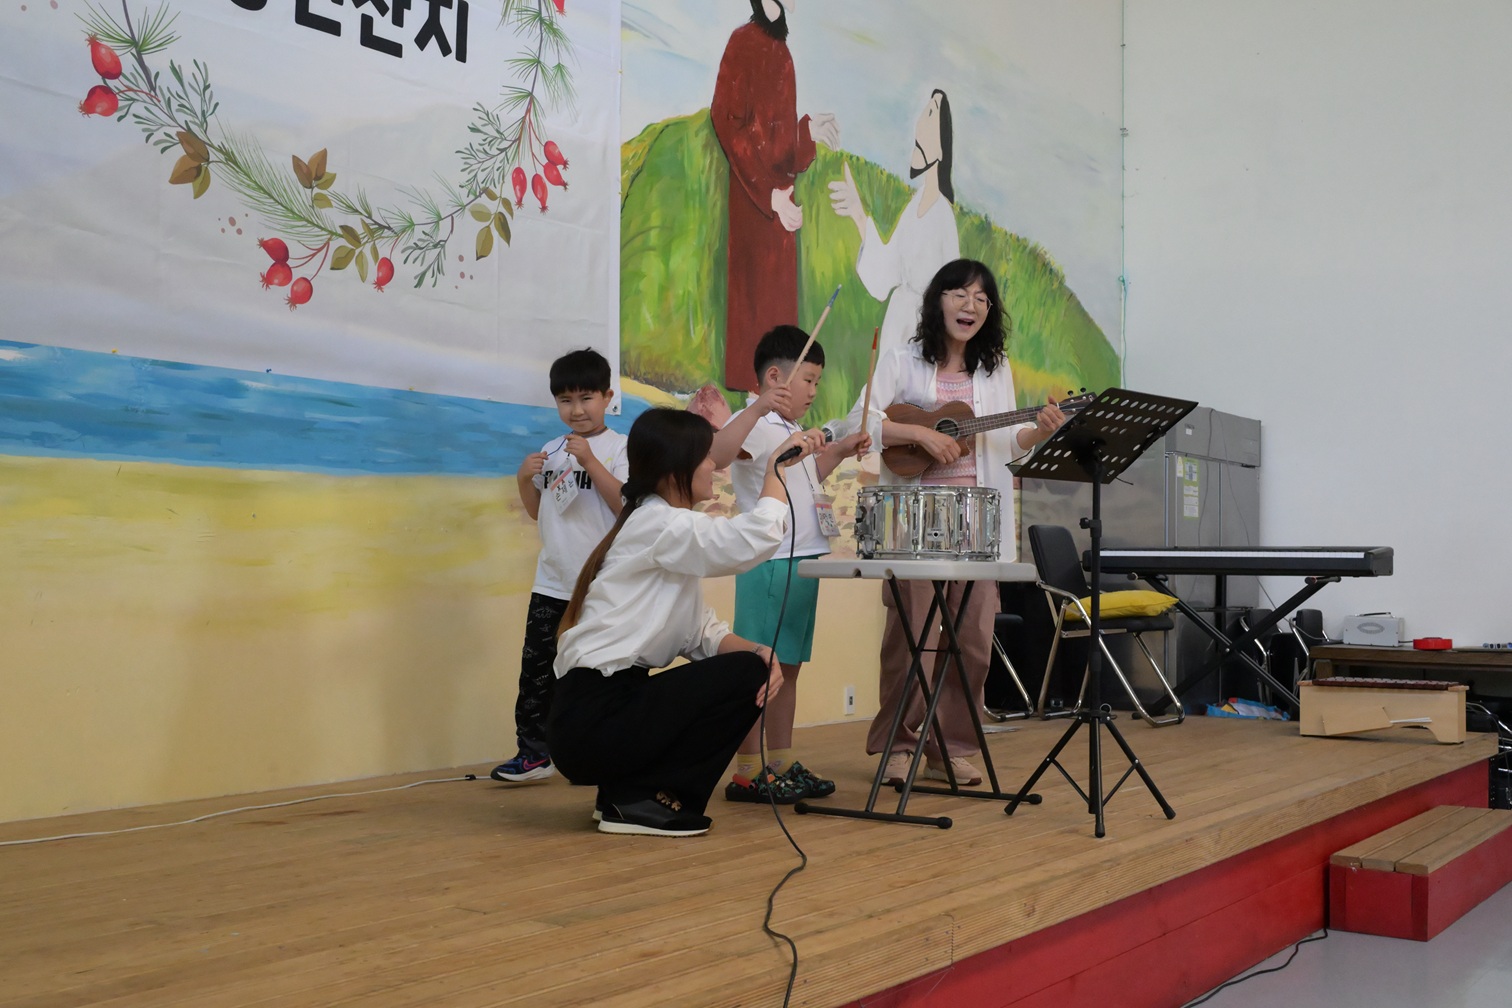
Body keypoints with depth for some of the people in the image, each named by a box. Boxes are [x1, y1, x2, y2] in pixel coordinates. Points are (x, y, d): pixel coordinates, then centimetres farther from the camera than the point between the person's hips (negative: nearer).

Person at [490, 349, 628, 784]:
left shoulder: (619, 447, -5)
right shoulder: (551, 450, 11)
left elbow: (627, 504, -17)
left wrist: (590, 461, -23)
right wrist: (524, 478, 0)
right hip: (552, 582, 5)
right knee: (537, 666, 4)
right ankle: (534, 752, 12)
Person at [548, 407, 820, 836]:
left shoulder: (667, 528, 16)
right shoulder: (658, 524, -14)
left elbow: (703, 633, 11)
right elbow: (759, 536, -27)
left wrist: (760, 652, -8)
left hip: (614, 699, 9)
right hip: (591, 719, -9)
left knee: (757, 667, 9)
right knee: (745, 674, -11)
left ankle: (629, 789, 12)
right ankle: (635, 798, -4)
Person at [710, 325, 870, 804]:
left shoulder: (793, 431, 18)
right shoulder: (755, 426, -12)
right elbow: (716, 455, -33)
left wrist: (839, 450, 24)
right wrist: (757, 407, -41)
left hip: (805, 561, 10)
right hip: (769, 563, -10)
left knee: (787, 669, 14)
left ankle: (782, 765, 22)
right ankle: (747, 773, 2)